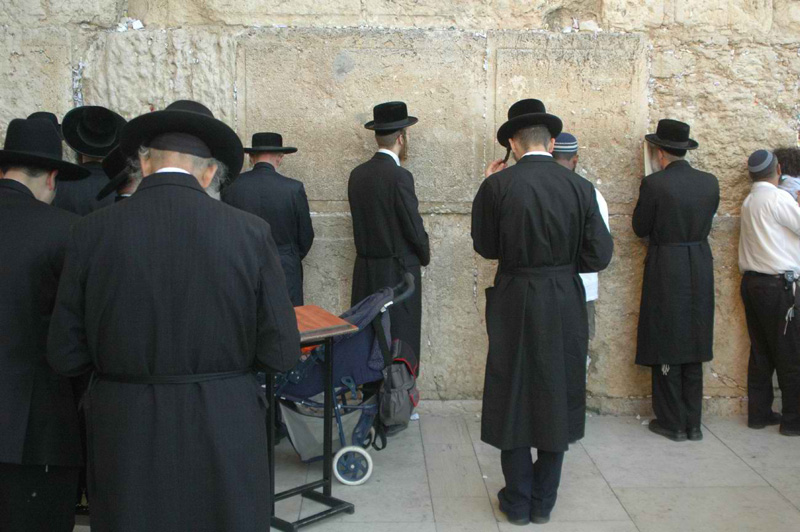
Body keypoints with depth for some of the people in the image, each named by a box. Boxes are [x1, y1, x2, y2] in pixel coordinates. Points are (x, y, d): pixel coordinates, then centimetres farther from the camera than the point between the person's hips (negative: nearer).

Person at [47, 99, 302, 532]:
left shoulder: (93, 232, -6)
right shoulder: (250, 232, -9)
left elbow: (65, 355, -3)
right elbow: (279, 353, -8)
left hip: (126, 441, 1)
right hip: (224, 436, 0)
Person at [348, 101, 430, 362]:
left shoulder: (357, 174, 5)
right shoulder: (399, 176, -15)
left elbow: (363, 220, 10)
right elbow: (414, 226, -13)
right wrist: (425, 256, 5)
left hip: (366, 270, 7)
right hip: (398, 272, -7)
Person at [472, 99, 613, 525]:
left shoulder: (497, 186, -9)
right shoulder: (580, 188, -4)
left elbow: (486, 247, 1)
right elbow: (599, 255, -5)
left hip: (514, 303, -1)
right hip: (565, 307, 2)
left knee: (512, 397, 11)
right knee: (556, 396, 14)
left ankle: (518, 501, 21)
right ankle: (544, 501, 24)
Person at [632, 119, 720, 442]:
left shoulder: (654, 184, -13)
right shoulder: (710, 183, 2)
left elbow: (640, 228, -5)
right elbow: (705, 222, 12)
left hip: (666, 271, -5)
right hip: (701, 269, 5)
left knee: (666, 350, 5)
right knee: (693, 346, 13)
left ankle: (673, 423, 11)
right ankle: (693, 424, 19)